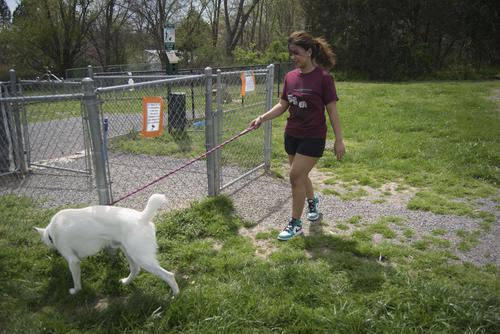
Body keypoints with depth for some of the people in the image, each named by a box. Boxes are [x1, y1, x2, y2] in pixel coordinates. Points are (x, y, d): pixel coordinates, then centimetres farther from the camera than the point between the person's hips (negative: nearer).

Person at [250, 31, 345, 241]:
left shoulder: (323, 77, -13)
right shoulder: (290, 77, 3)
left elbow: (332, 110, -10)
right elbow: (282, 105, 7)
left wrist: (339, 140, -10)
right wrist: (262, 118, -7)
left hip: (313, 137, -6)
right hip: (292, 135, 6)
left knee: (296, 176, -9)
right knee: (300, 176, 16)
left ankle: (295, 224, 7)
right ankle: (312, 204, 45)